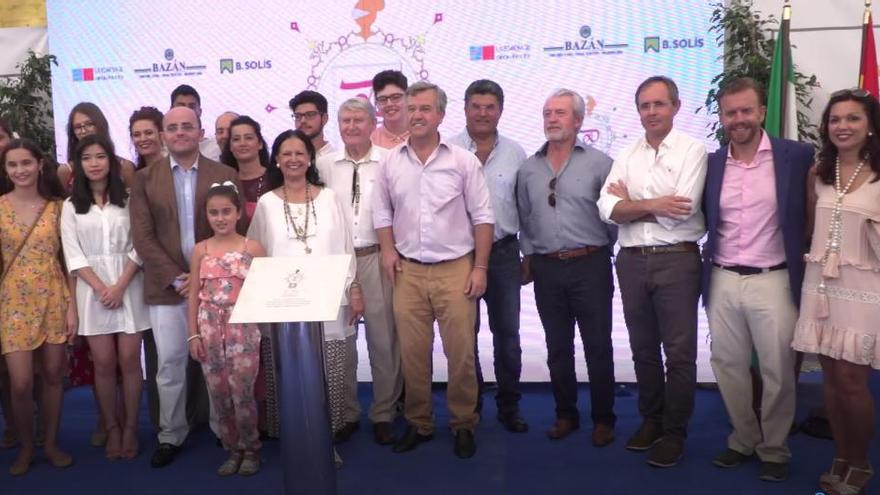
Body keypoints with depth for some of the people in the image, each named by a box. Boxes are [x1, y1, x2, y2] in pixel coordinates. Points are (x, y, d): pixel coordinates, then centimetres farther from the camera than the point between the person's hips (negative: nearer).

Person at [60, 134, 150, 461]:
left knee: (129, 360, -1)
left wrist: (120, 286, -12)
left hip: (129, 286, -1)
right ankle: (111, 428, 16)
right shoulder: (71, 206, 8)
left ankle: (130, 427, 11)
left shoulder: (128, 199, 4)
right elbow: (73, 254, 1)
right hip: (92, 289, 1)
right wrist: (101, 288, -10)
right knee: (104, 363, 3)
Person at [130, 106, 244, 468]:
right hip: (166, 286, 1)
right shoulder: (144, 179, 5)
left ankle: (224, 430, 24)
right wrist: (177, 278, -10)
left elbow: (234, 232, -1)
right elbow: (143, 237, -1)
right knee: (170, 364, 6)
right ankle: (171, 436, 22)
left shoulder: (225, 176, 2)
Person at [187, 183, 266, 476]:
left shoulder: (253, 248, -1)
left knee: (242, 392, -3)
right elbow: (194, 294, 6)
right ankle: (233, 450, 25)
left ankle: (251, 449, 18)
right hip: (210, 329, 3)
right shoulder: (200, 250, 5)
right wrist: (193, 334, 3)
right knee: (219, 394, 9)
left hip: (242, 328, -3)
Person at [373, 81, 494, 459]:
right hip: (408, 271, 2)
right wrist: (387, 250, 0)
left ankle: (463, 425, 19)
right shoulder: (389, 163, 6)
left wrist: (480, 267, -5)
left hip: (456, 268, -2)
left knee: (460, 352, 1)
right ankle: (418, 424, 25)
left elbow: (482, 216, -1)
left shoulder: (463, 161, -2)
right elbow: (382, 212, 15)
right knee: (412, 352, 8)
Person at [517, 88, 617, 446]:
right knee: (557, 348, 12)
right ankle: (565, 415, 26)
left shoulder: (599, 163, -4)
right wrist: (528, 258, 12)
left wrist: (599, 250, 2)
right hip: (546, 269, 4)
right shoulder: (528, 169, 8)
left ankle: (603, 419, 19)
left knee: (598, 347, 4)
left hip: (590, 266, -3)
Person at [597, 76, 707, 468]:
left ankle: (674, 433, 16)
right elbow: (608, 209, -2)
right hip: (632, 260, 5)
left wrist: (630, 203, -4)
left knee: (679, 352, 2)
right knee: (643, 348, 15)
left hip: (676, 259, -4)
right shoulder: (627, 155, 10)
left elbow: (682, 211, -15)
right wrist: (653, 205, -14)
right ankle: (651, 420, 31)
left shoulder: (691, 150, -4)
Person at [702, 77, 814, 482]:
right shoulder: (711, 163, 6)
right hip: (722, 282, 3)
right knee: (728, 367, 11)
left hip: (773, 282, -3)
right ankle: (743, 439, 31)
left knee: (778, 372, 6)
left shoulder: (797, 156, -3)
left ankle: (775, 449, 26)